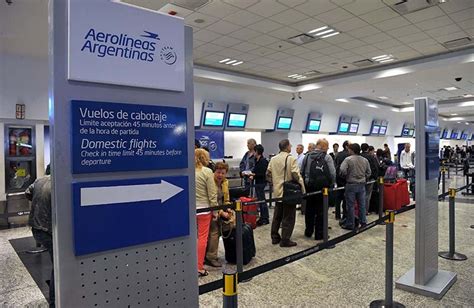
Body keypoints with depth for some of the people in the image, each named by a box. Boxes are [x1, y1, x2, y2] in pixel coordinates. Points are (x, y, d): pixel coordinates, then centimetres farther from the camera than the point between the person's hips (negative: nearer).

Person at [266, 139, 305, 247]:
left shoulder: (273, 159, 4)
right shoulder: (291, 159, -15)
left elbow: (268, 174, 9)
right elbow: (296, 175, -19)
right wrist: (302, 189, -10)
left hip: (277, 192, 6)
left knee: (277, 216, 17)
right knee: (288, 218, 4)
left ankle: (275, 237, 26)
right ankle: (285, 240, 8)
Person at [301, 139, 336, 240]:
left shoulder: (307, 156, 3)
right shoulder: (327, 157, -8)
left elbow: (302, 172, 2)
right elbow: (332, 173, -11)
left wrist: (305, 183, 12)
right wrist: (331, 184, 5)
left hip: (309, 187, 4)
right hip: (322, 187, -4)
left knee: (309, 210, 16)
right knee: (320, 211, 5)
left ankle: (308, 232, 27)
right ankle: (319, 234, 11)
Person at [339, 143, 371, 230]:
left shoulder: (348, 159, -12)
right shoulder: (365, 160, 5)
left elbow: (342, 170, -21)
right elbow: (368, 173, 10)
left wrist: (347, 176, -2)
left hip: (351, 185, -5)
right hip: (362, 185, 5)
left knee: (350, 205, 3)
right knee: (362, 204, 14)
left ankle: (350, 224, 10)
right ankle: (363, 222, 22)